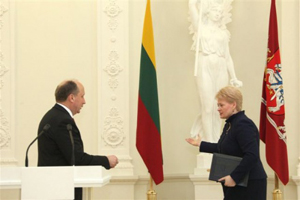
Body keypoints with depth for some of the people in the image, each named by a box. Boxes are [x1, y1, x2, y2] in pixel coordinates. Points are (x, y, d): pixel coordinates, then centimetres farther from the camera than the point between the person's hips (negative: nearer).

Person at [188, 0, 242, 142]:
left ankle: (216, 142, 6)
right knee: (208, 107, -8)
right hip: (205, 68, -3)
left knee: (218, 108, 1)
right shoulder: (200, 26, 9)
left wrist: (234, 78, 12)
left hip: (221, 70, 3)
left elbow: (228, 56, 15)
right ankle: (210, 144, -5)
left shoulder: (223, 32, 16)